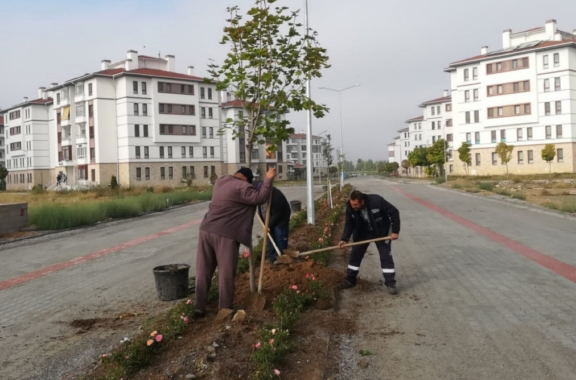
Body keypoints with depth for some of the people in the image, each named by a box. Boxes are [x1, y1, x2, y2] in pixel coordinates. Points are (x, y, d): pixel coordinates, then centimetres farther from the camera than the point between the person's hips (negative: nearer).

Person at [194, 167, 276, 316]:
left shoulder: (221, 180, 17)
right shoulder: (242, 187, -8)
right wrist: (268, 179, -5)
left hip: (206, 230, 7)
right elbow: (260, 197, -15)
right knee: (226, 273, 4)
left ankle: (199, 306, 16)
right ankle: (225, 308, 11)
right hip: (225, 234, -7)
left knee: (203, 271, 10)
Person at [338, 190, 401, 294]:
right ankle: (350, 280, 18)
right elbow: (349, 224, -11)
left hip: (381, 232, -3)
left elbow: (394, 212, -25)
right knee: (355, 255, 3)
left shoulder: (376, 201, -35)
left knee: (386, 257, -4)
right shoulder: (350, 207, -24)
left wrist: (395, 231, -23)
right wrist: (344, 239, -24)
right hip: (363, 233, 3)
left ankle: (391, 283, 6)